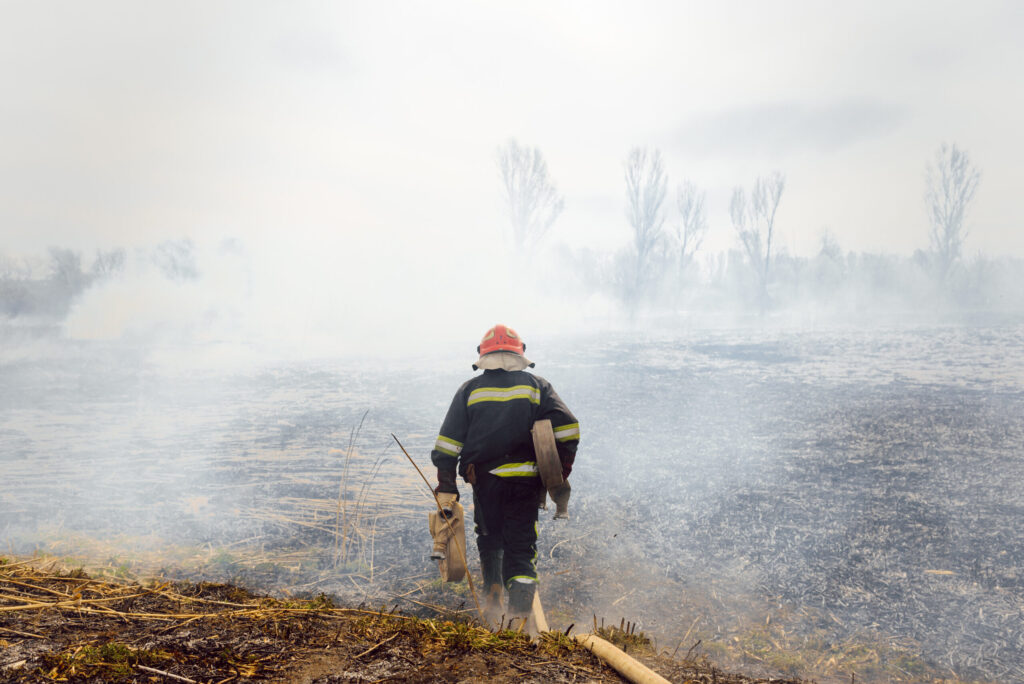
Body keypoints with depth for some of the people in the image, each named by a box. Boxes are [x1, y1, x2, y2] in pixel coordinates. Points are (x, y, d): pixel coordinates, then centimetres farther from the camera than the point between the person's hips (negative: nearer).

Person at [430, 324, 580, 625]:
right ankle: (521, 605, -8)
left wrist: (446, 485, 5)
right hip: (526, 480, -1)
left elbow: (448, 442, 2)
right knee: (521, 544, 5)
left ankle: (494, 596, 15)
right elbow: (567, 428, -2)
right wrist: (561, 473, 5)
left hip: (484, 478, 1)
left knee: (489, 538, 22)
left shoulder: (470, 389, 7)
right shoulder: (537, 385, 6)